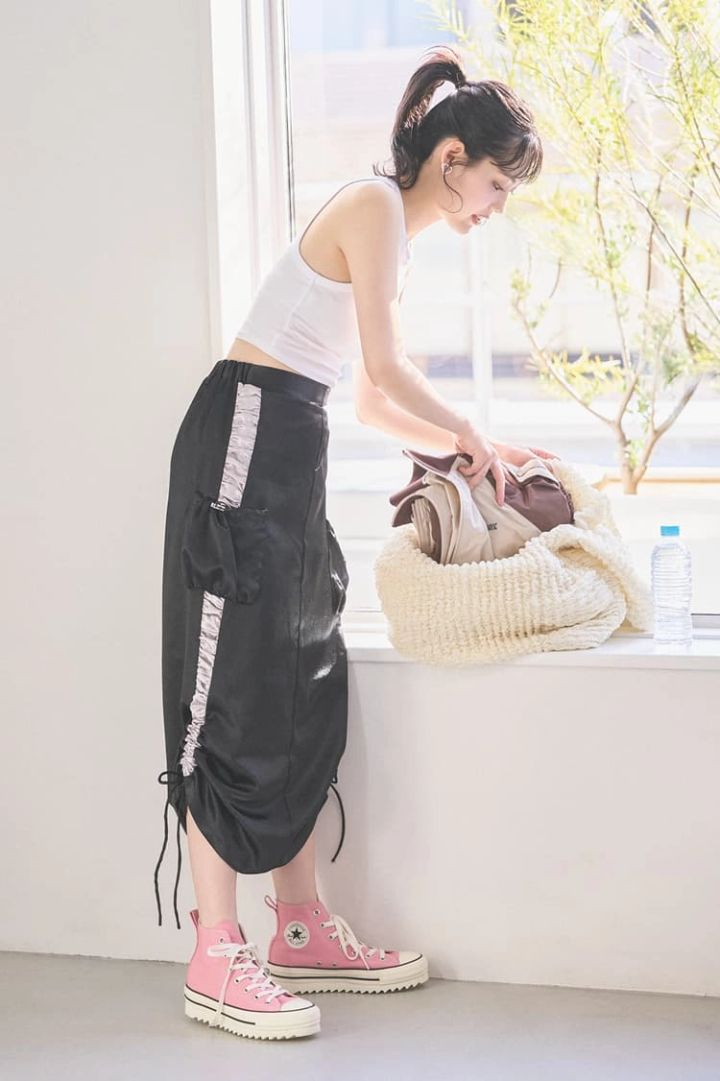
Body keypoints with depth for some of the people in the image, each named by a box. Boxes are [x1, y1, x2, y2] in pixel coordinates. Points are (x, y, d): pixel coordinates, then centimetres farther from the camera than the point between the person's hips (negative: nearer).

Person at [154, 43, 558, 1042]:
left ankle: (302, 930, 16)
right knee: (235, 696, -10)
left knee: (304, 691, 10)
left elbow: (371, 399, 23)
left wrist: (473, 450, 17)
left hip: (289, 451, 10)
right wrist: (471, 436, 1)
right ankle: (215, 958, -8)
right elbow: (387, 371, -14)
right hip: (247, 432, -10)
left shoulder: (397, 231, 21)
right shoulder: (374, 205, -8)